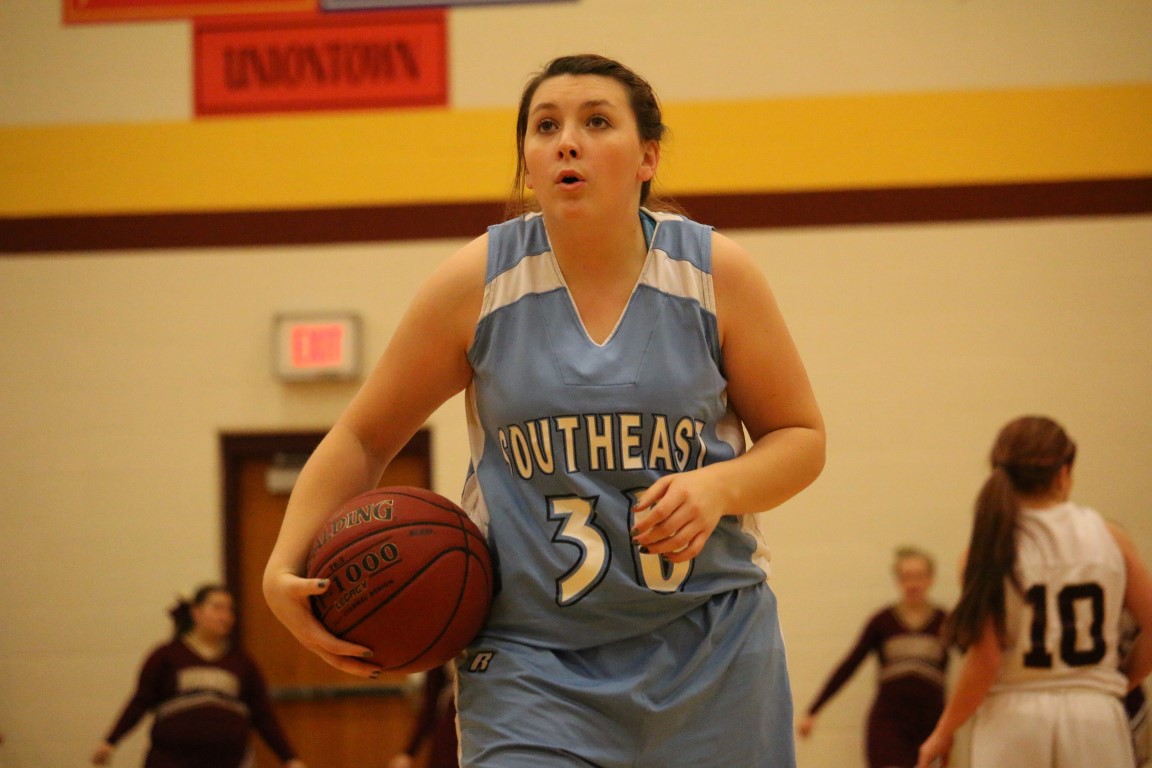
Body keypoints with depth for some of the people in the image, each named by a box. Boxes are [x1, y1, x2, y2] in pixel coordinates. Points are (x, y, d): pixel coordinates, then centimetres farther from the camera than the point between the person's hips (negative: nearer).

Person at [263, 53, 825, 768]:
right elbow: (363, 438, 6)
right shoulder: (475, 283, -4)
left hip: (709, 649, 2)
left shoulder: (716, 273, -3)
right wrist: (286, 568, -6)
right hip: (532, 661, -1)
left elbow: (801, 437, 5)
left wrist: (717, 487, -15)